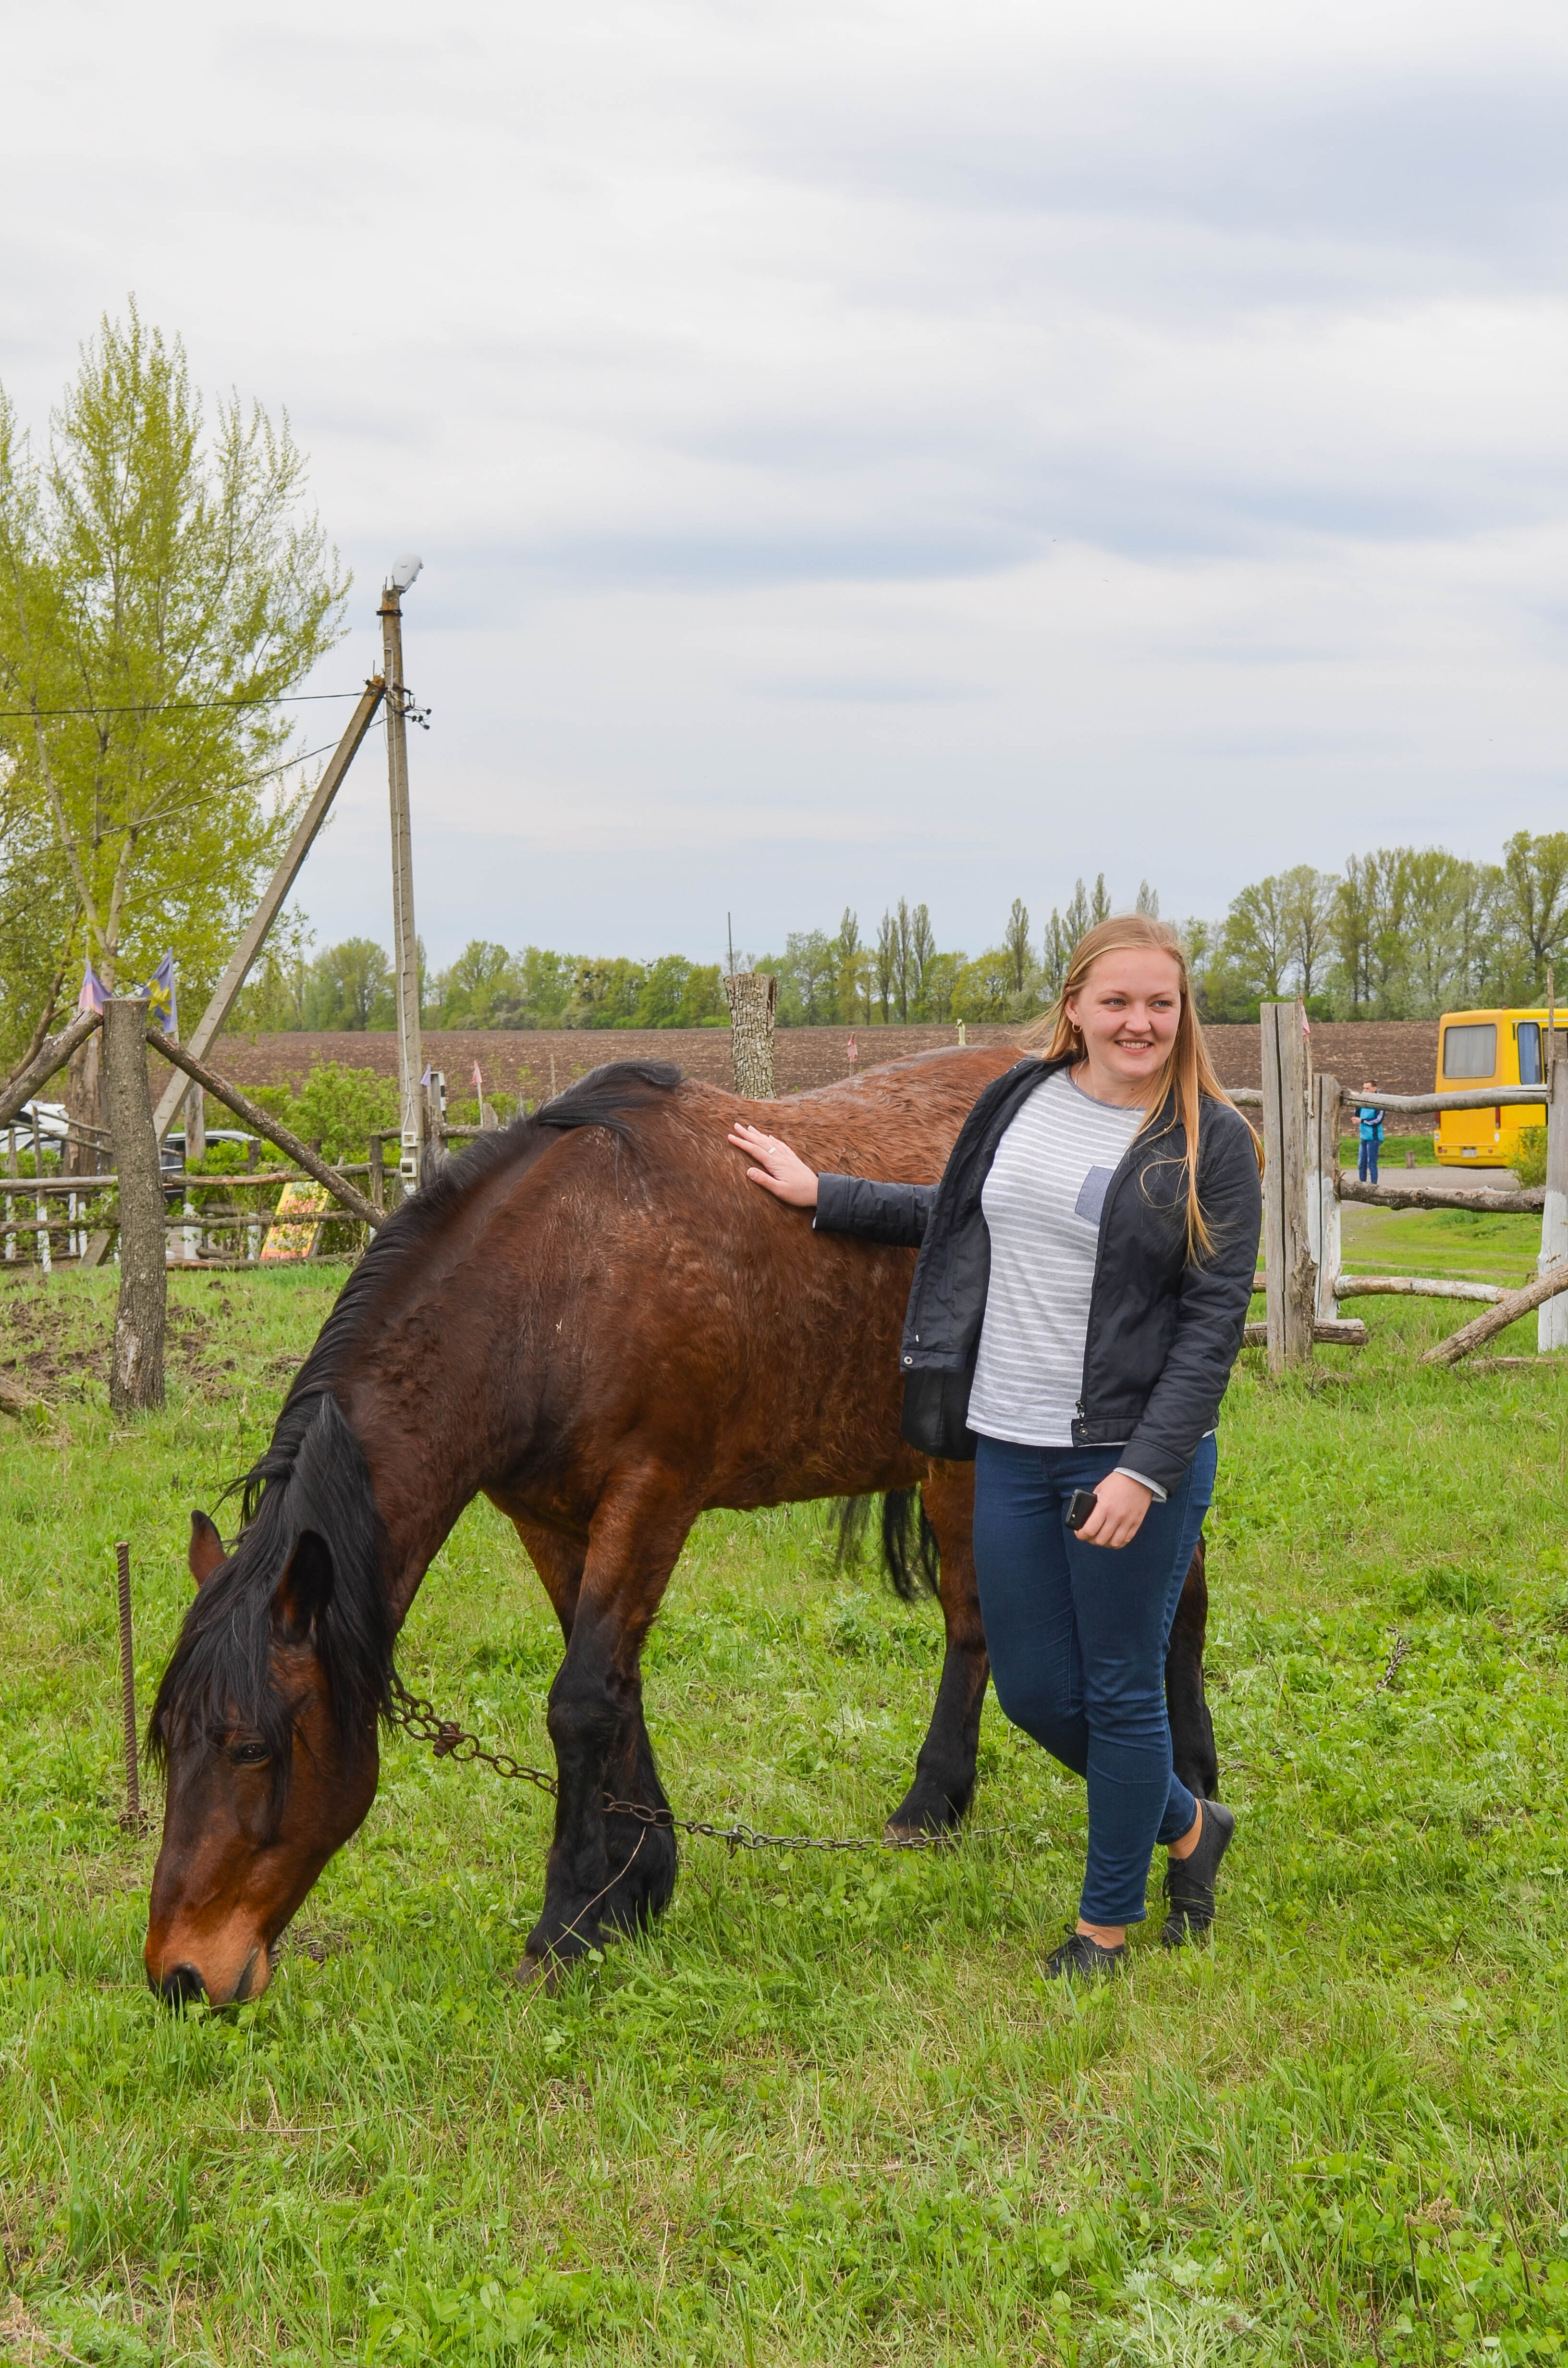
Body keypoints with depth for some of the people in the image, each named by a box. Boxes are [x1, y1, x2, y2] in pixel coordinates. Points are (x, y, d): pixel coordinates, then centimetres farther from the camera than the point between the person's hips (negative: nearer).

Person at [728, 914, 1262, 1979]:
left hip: (1135, 1456, -5)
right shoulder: (1022, 1098, 5)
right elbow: (962, 1215, 23)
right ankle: (1186, 1828, 36)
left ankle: (1108, 1921, 25)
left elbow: (1214, 1325, -12)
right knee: (1033, 1691, 11)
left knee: (1121, 1692, 6)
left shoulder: (1214, 1144, -9)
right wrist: (823, 1195, 22)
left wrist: (1144, 1473, -18)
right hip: (1011, 1450, 5)